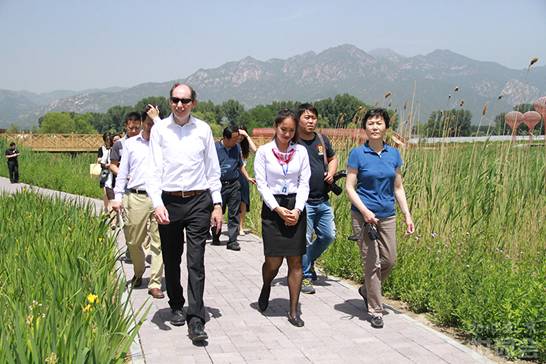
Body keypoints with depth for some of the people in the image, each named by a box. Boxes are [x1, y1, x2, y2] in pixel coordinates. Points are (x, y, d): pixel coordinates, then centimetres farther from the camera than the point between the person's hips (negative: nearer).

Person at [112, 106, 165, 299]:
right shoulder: (130, 143, 12)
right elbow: (123, 172, 12)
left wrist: (157, 118, -8)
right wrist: (117, 197, 5)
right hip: (136, 197, 1)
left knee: (159, 242, -3)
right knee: (133, 241, 7)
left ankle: (155, 283, 2)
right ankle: (138, 273, 33)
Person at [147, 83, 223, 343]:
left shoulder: (203, 129, 4)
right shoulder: (159, 129, 1)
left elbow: (213, 170, 8)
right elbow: (154, 169, -3)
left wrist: (217, 204, 5)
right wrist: (157, 203, -14)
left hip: (199, 200, -1)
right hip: (169, 201, 1)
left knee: (196, 262, -6)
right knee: (171, 260, 14)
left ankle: (196, 320, -4)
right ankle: (176, 307, 33)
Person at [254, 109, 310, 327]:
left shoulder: (300, 151, 6)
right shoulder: (264, 151, 0)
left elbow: (304, 183, 4)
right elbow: (261, 184, -3)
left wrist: (298, 209, -9)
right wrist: (278, 209, -12)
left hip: (296, 208, 2)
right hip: (272, 208, -2)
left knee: (295, 261, 1)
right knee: (273, 261, -4)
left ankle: (294, 311, 9)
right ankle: (266, 289, 31)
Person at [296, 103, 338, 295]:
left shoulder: (322, 139, 9)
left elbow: (333, 158, 25)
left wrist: (331, 173, 4)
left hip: (323, 200, 6)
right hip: (303, 201, -6)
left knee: (329, 236, 10)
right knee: (304, 240, 0)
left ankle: (309, 261, 35)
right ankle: (305, 277, 15)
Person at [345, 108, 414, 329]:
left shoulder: (393, 154, 7)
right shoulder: (357, 154, -6)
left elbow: (398, 188, 12)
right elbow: (349, 187, -8)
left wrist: (407, 215, 7)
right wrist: (365, 211, -18)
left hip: (387, 215, 5)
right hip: (365, 215, -5)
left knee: (389, 260, 10)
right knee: (372, 263, -2)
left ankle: (367, 291, 35)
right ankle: (375, 311, 11)